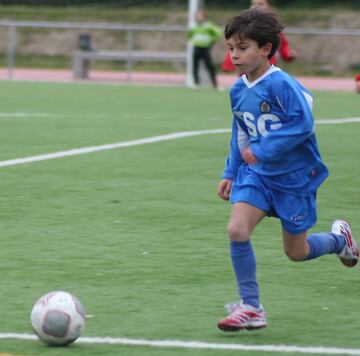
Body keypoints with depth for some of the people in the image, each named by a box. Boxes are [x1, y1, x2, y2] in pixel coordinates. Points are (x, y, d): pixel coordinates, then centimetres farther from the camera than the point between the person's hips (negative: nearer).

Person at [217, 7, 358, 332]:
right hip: (257, 174, 6)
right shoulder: (238, 91, 1)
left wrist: (262, 151, -26)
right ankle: (251, 308, -6)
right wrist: (230, 173, 15)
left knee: (296, 253, 7)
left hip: (295, 176, -6)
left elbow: (303, 125, -28)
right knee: (237, 229, -16)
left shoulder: (281, 85, -22)